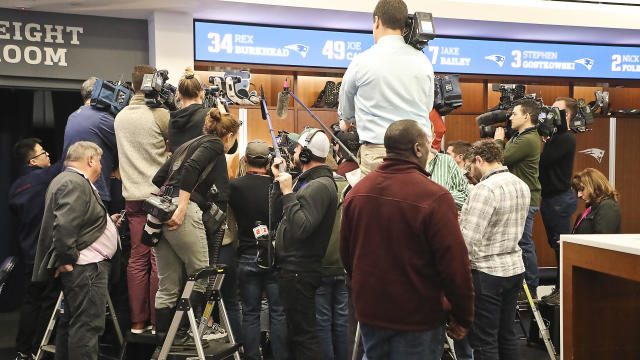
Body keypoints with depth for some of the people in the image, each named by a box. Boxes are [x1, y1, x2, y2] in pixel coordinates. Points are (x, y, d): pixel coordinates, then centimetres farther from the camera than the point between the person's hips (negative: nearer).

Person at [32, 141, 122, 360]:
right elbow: (64, 226, -26)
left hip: (83, 268, 11)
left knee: (72, 322, 17)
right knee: (88, 325, -8)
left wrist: (106, 222, 26)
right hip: (86, 268, -11)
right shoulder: (76, 183, -15)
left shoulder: (66, 180, 20)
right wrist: (67, 260, -20)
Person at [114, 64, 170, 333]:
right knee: (159, 260, 0)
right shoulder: (160, 115, -10)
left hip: (133, 196, 6)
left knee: (137, 258, 8)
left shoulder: (120, 117, 11)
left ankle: (138, 321, 12)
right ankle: (158, 321, 5)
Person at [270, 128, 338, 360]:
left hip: (301, 270, -11)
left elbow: (301, 227, -27)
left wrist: (288, 192, -20)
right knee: (295, 329, 19)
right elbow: (278, 214, 15)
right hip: (292, 267, 11)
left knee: (303, 333, -4)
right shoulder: (305, 180, 15)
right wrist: (279, 181, 8)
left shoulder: (320, 185, -18)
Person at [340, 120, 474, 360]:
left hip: (368, 313, 6)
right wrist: (463, 317, -4)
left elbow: (346, 254, 9)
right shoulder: (434, 197, -20)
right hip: (417, 320, -5)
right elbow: (455, 265, -18)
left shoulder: (357, 192, -1)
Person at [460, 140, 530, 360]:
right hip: (515, 268, 9)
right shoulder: (521, 185, 10)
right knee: (507, 335, 18)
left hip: (487, 272, -9)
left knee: (483, 342, 0)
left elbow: (470, 238, -23)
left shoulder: (486, 189, -18)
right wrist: (467, 219, 17)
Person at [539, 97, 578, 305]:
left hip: (559, 199, -10)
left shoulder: (566, 138, -14)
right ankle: (559, 289, 22)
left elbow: (541, 162, -23)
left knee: (561, 246, -5)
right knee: (556, 245, 14)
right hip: (551, 198, 10)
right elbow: (544, 162, 11)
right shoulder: (556, 136, 18)